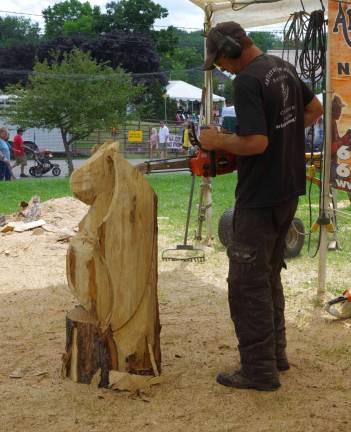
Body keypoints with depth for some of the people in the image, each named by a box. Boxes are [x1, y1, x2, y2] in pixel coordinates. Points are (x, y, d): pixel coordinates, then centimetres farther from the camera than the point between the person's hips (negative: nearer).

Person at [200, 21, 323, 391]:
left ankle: (259, 370, 4)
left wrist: (218, 141, -11)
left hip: (260, 199, -9)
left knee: (248, 282, -1)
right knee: (269, 275, 19)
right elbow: (315, 110, 23)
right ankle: (275, 353, 28)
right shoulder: (284, 68, 10)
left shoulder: (247, 81, -19)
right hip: (288, 191, 9)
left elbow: (256, 142, -26)